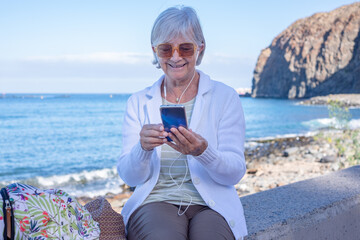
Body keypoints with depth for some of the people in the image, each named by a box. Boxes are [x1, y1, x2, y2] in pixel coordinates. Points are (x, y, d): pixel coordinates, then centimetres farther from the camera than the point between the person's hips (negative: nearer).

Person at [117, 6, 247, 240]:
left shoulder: (225, 97, 4)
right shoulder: (138, 103, 9)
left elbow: (235, 173, -3)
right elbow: (130, 177, 3)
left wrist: (203, 152, -23)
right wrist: (143, 148, -19)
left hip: (212, 205, 0)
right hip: (156, 201, 0)